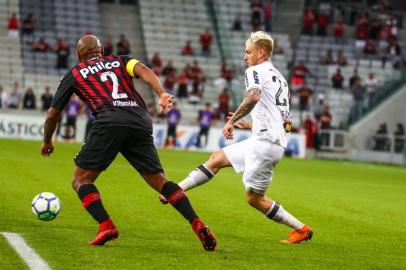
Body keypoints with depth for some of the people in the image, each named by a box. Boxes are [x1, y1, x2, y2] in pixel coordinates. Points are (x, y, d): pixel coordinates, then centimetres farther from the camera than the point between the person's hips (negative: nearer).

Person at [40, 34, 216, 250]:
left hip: (109, 122, -3)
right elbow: (142, 69, 5)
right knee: (159, 180, 13)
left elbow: (53, 114, 29)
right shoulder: (119, 61, 28)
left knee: (81, 181, 7)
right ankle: (197, 224, -2)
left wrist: (47, 142, 45)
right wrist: (162, 93, -10)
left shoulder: (74, 74, 24)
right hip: (141, 123, 3)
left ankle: (106, 226, -14)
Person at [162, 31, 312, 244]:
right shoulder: (280, 79, 25)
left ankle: (301, 229, 2)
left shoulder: (255, 71, -3)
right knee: (217, 158, 17)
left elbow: (253, 97, -28)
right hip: (276, 140, 10)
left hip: (265, 142, -10)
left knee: (254, 198, -2)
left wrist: (232, 121, -18)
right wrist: (248, 125, 32)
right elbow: (286, 125, 27)